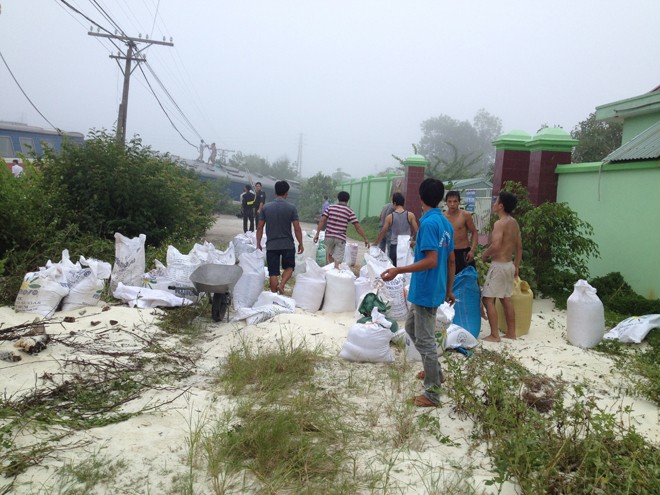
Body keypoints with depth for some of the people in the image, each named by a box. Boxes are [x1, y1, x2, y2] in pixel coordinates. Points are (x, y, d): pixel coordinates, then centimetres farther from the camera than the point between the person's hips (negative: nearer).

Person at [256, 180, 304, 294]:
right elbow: (297, 228, -7)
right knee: (289, 267, 19)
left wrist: (258, 244, 10)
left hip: (271, 245, 1)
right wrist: (300, 244, 5)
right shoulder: (291, 208, -7)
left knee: (273, 273, 9)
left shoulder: (266, 207, -1)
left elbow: (260, 227, 1)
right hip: (288, 245, -1)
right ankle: (281, 285, -3)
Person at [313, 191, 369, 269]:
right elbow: (358, 227, -3)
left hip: (329, 236, 2)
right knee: (337, 261, -1)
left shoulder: (330, 207, 5)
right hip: (340, 239, -2)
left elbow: (322, 220, -3)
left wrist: (317, 234, -1)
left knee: (329, 254, 24)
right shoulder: (349, 211, 0)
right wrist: (365, 239, 3)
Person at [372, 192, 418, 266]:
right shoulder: (410, 215, -4)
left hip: (394, 247, 0)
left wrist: (375, 243, 16)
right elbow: (415, 231, -1)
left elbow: (383, 232, 3)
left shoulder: (389, 217, -3)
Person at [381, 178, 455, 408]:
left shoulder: (428, 223, -19)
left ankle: (432, 394, 9)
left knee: (425, 340, -1)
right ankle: (435, 372, 35)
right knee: (411, 327, 25)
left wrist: (398, 270, -25)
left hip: (425, 291, -10)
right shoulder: (446, 223, 9)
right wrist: (449, 290, 22)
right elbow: (451, 260, 13)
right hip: (433, 290, 10)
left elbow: (431, 261, -25)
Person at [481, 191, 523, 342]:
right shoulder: (514, 222, 10)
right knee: (506, 299, 15)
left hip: (498, 265, -9)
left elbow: (496, 246, -29)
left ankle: (494, 335, -3)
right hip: (509, 265, 9)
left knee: (488, 299, -3)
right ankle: (511, 333, 21)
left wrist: (485, 254, -10)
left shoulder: (500, 223, -18)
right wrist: (516, 266, 22)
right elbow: (519, 247, 15)